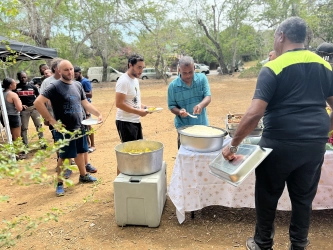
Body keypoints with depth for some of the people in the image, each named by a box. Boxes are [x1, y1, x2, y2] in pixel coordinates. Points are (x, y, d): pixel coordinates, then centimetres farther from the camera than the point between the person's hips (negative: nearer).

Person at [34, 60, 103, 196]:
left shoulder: (77, 85, 6)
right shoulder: (55, 86, -15)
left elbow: (85, 103, 15)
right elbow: (38, 102, -21)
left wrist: (98, 114, 3)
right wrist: (51, 120, -20)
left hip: (79, 127, 6)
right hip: (64, 130, -6)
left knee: (80, 152, 19)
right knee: (63, 156, 5)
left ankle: (83, 175, 39)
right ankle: (60, 183, 21)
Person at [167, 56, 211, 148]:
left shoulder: (202, 78, -2)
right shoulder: (173, 86, -6)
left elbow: (208, 97, -8)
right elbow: (171, 106, 0)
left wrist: (201, 105, -30)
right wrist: (179, 111, -23)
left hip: (202, 125, 2)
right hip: (183, 127, -1)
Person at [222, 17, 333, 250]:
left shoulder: (273, 68, -11)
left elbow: (254, 114, -20)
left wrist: (233, 145, -13)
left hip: (280, 143, -5)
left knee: (268, 195, 13)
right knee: (304, 197, 18)